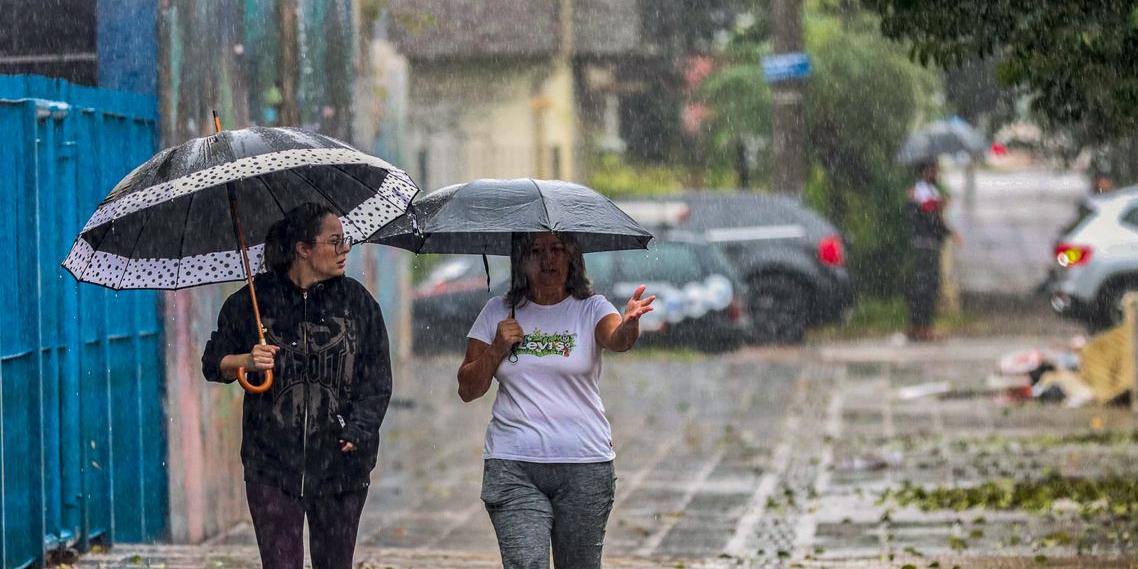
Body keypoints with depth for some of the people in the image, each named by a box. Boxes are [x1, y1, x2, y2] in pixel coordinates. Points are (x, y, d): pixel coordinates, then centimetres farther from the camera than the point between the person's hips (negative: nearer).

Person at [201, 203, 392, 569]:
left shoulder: (357, 301, 4)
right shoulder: (254, 300, 2)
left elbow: (377, 381, 3)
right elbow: (212, 363, 10)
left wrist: (358, 432, -12)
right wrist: (247, 362, -12)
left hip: (339, 465, 1)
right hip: (272, 463, -1)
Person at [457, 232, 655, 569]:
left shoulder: (591, 309, 4)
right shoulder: (497, 313, 9)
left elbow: (616, 339, -20)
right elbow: (467, 390, 10)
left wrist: (629, 323, -43)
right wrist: (497, 349, -6)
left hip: (585, 465, 0)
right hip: (512, 466, 0)